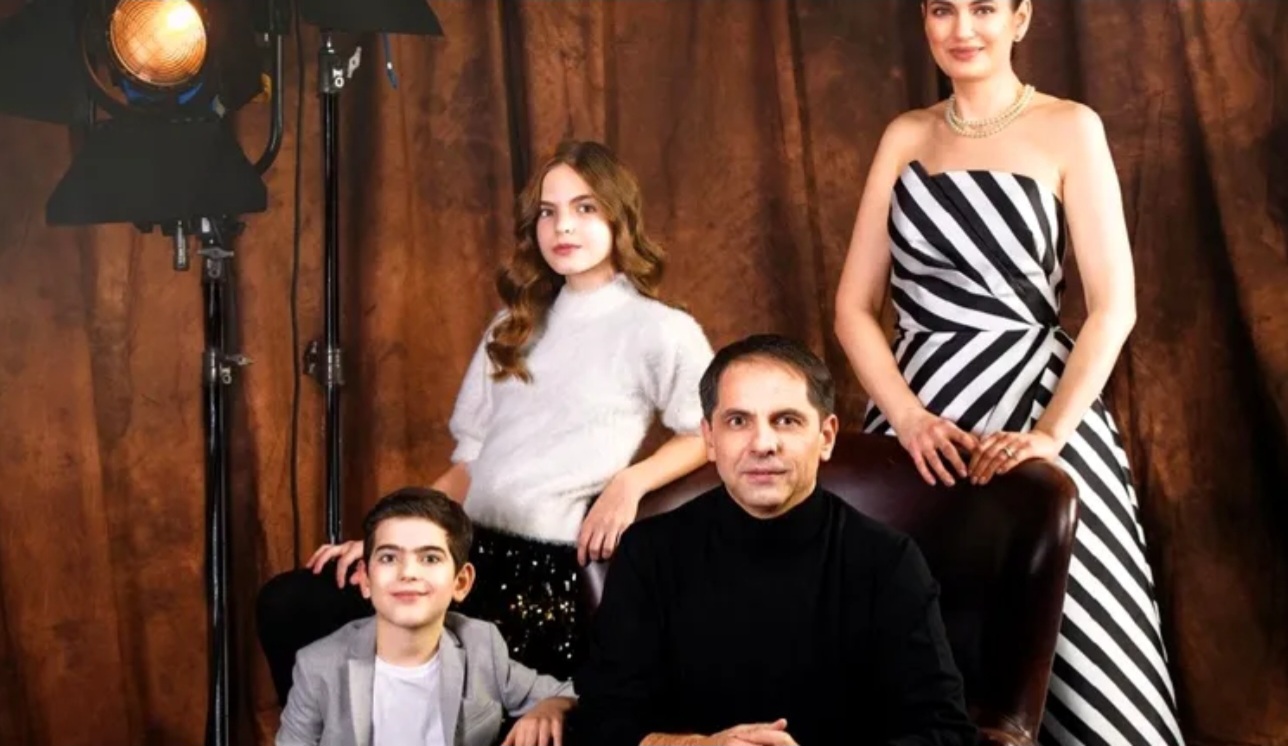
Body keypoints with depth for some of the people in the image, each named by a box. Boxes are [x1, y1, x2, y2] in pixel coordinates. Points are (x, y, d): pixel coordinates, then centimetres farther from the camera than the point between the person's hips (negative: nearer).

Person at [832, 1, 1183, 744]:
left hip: (1035, 403, -3)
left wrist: (1050, 432, -18)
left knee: (1065, 646, -2)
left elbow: (1115, 307, -6)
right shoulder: (905, 136, 10)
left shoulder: (1069, 129, -1)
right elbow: (855, 305, 6)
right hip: (920, 412, 3)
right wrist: (907, 416, -10)